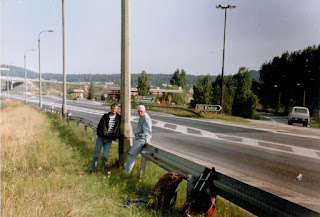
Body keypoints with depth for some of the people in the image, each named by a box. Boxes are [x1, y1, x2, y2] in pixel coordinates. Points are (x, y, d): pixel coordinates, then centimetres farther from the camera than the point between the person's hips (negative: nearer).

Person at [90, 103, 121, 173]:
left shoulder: (119, 118, 3)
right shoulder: (105, 116, 4)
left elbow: (118, 130, 11)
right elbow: (99, 125, 8)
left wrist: (113, 137, 2)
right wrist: (99, 133, -5)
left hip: (108, 140, 0)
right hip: (101, 138, 1)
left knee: (105, 156, -10)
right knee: (96, 154, 1)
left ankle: (103, 166, 20)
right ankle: (92, 169, 16)